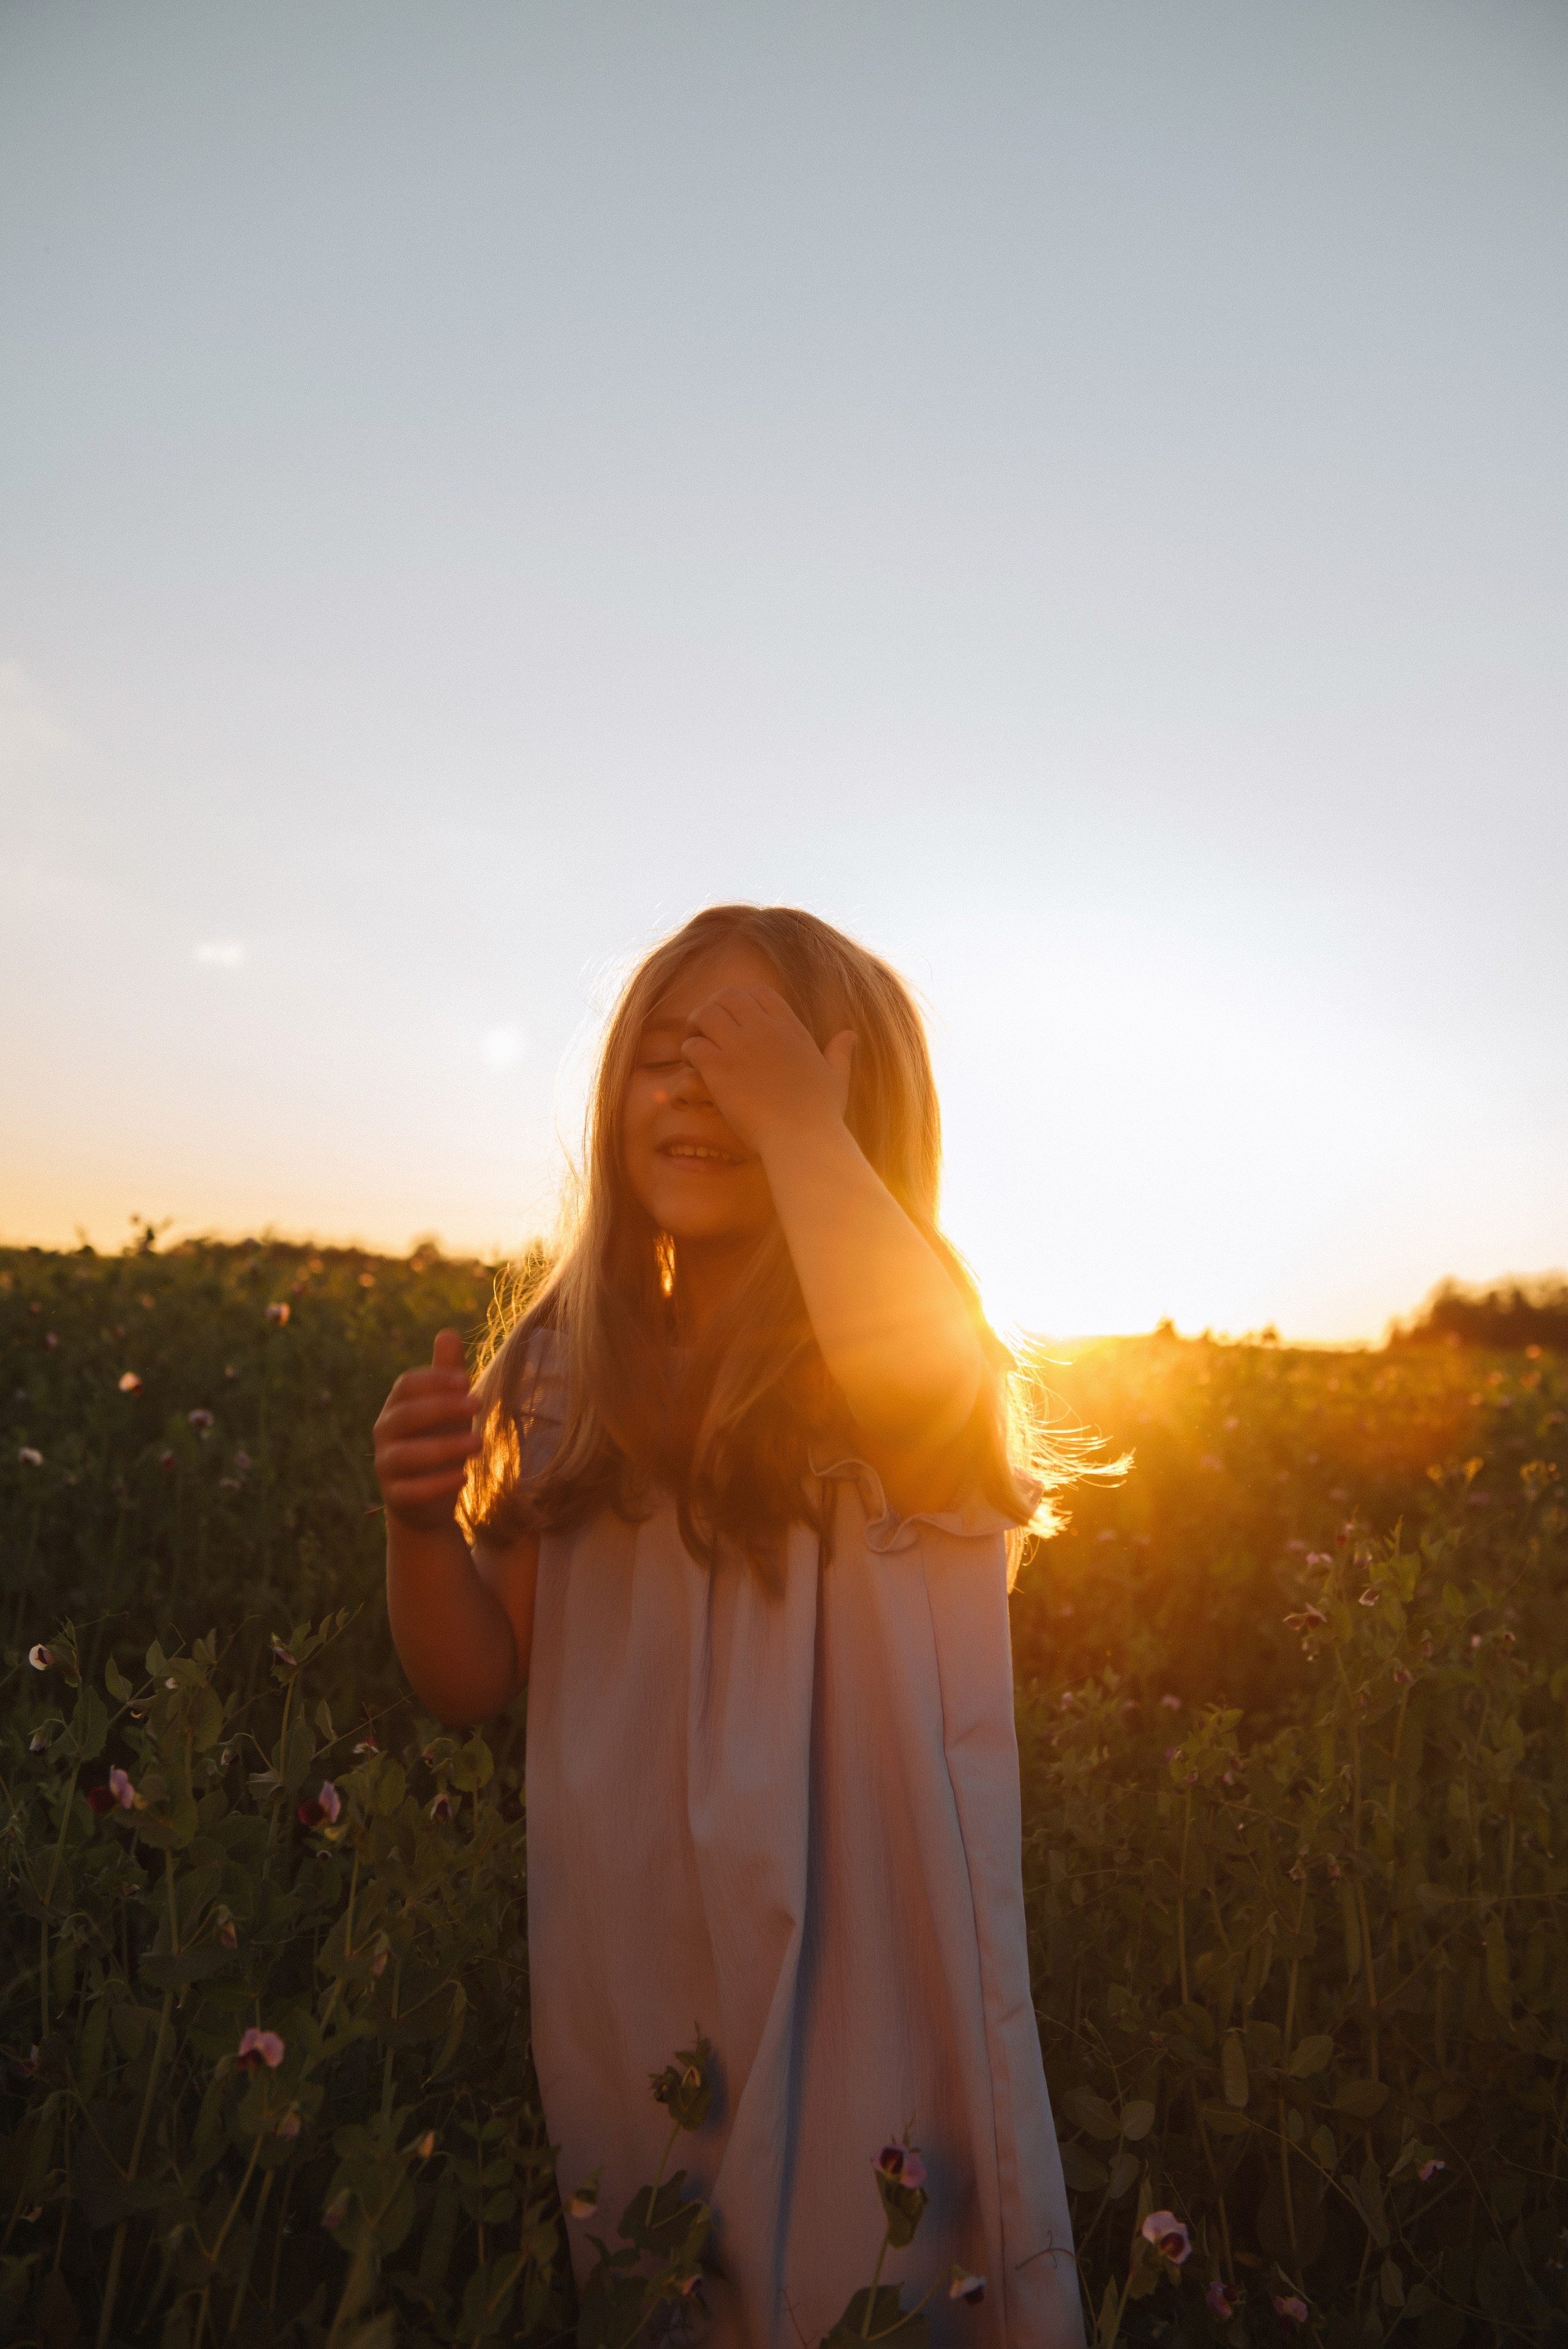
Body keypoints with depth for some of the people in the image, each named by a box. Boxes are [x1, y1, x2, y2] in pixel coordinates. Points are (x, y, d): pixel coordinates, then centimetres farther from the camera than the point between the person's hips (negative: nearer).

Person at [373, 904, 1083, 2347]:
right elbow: (477, 1684, 1)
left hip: (859, 1962, -3)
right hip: (618, 1974, 4)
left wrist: (798, 1120, -27)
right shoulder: (566, 1373, -1)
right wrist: (423, 1519, -18)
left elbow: (925, 1394, -37)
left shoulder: (893, 1335, -11)